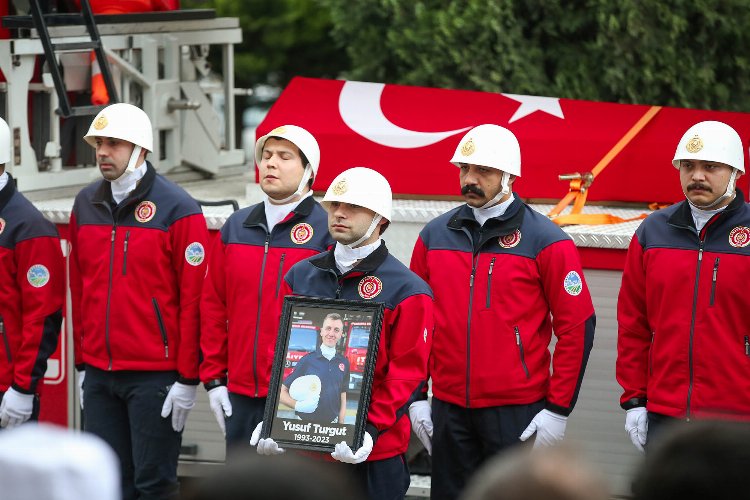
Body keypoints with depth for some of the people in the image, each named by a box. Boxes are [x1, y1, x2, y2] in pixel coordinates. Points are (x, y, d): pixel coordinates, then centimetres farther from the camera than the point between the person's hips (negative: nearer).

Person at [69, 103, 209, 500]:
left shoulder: (177, 209, -8)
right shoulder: (85, 206, 10)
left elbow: (193, 298, -9)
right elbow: (78, 289, 15)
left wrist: (187, 378, -11)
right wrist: (82, 363, 13)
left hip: (155, 375, -5)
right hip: (98, 374, 5)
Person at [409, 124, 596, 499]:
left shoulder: (545, 241, -5)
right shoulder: (435, 236, 9)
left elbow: (577, 326, -5)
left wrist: (558, 408, -9)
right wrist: (415, 396, 8)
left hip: (515, 411, -4)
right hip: (448, 408, 4)